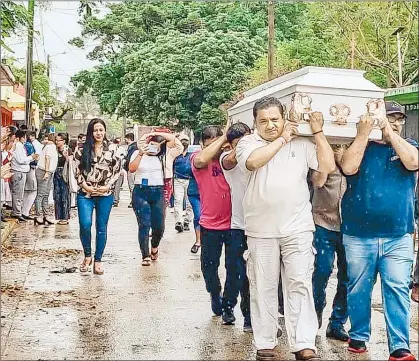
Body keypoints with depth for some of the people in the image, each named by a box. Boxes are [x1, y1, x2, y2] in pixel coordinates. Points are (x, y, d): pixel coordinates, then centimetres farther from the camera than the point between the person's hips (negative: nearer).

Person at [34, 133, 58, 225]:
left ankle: (45, 216, 12)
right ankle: (38, 216, -10)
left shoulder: (53, 147, 20)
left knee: (46, 196, 9)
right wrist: (47, 172, -24)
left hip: (49, 173, 10)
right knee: (40, 195, -9)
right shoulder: (51, 146, -8)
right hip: (43, 172, -10)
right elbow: (47, 158, -18)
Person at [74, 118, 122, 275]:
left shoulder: (112, 151, 5)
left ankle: (98, 260, 16)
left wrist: (108, 186, -7)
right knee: (85, 224, -15)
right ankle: (87, 255, 8)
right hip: (85, 194, 0)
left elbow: (117, 171, 5)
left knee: (101, 227, 4)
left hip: (105, 194, 0)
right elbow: (77, 171, 5)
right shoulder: (82, 151, 5)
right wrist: (85, 186, -8)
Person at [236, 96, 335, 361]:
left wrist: (318, 132, -2)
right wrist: (282, 140, -11)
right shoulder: (248, 142, 1)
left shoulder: (302, 143, 5)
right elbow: (252, 162, -21)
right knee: (263, 288, 7)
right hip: (261, 231, 0)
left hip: (298, 229, 1)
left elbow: (328, 166, 0)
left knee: (300, 285, -1)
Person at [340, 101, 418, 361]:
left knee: (397, 290, -5)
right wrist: (364, 133, -12)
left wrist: (389, 132, -10)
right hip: (359, 236, 0)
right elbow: (348, 167, -13)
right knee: (359, 290, 9)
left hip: (398, 237, 0)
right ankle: (358, 337, 24)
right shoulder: (361, 147, 6)